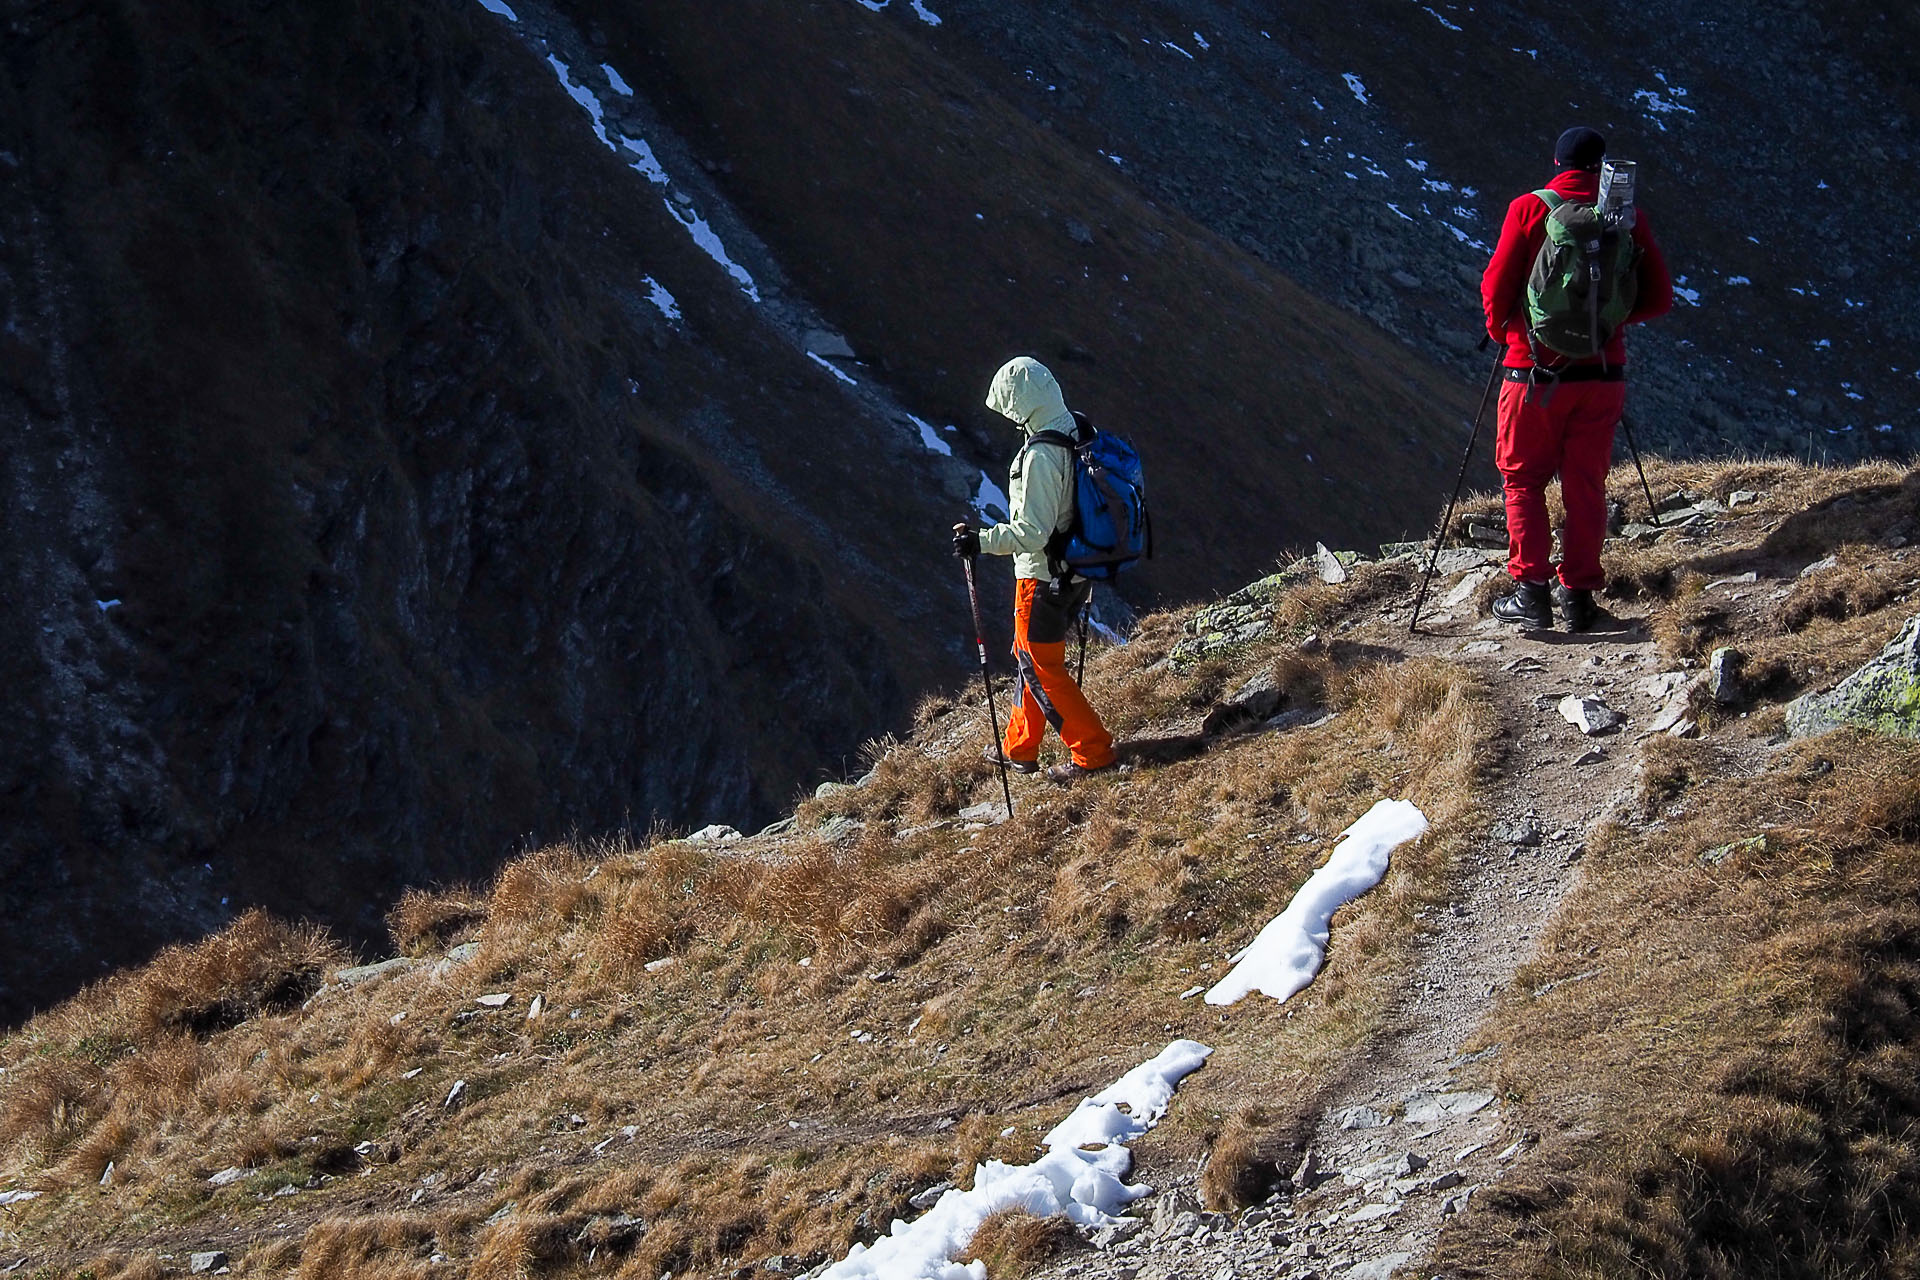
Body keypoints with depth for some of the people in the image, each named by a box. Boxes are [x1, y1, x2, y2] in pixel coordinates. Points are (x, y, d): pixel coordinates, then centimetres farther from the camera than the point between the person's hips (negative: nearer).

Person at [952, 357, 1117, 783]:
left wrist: (980, 541, -19)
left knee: (1041, 668, 4)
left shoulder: (1041, 455, -26)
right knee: (1029, 656, 22)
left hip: (1043, 578, -9)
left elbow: (1032, 532, -28)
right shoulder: (1080, 436, 2)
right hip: (1078, 573, 9)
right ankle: (1020, 748, 33)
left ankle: (1093, 751, 6)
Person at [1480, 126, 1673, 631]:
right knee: (1586, 485, 11)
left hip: (1535, 372, -2)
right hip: (1602, 374, 2)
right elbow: (1659, 299, 2)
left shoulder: (1528, 210, -6)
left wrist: (1499, 327, 16)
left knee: (1523, 479, 10)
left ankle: (1532, 591, 1)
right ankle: (1578, 595, 11)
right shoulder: (1627, 217, 0)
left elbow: (1497, 287, -5)